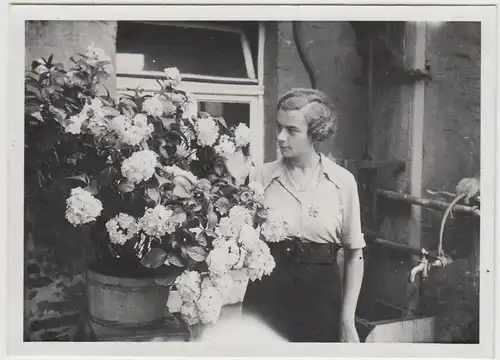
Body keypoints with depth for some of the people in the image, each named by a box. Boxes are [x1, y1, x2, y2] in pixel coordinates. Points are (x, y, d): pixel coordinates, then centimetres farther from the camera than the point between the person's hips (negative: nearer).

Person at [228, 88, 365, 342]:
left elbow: (354, 254, 1)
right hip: (267, 293, 0)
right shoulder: (263, 176, -2)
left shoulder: (342, 181, -3)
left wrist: (347, 320, -1)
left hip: (320, 294, 0)